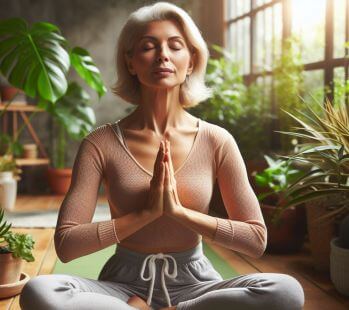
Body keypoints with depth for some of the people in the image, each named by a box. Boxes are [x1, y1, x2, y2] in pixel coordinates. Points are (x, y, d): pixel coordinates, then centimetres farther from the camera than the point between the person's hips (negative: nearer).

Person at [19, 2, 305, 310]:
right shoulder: (102, 143, -7)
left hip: (193, 284, 2)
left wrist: (179, 211, -17)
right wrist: (147, 212, -19)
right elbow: (66, 244, -11)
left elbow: (256, 240, -5)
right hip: (124, 285, -1)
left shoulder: (217, 141, -4)